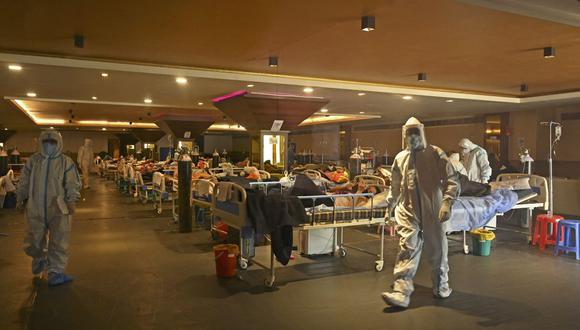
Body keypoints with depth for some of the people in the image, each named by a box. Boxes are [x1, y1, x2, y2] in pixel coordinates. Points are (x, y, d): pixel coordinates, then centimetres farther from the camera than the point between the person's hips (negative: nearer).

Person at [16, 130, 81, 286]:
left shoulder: (66, 162, -2)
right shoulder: (33, 160, 6)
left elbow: (72, 184, -3)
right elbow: (24, 181, 13)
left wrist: (71, 201, -12)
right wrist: (20, 199, 11)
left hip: (58, 210, -2)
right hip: (35, 209, 3)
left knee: (59, 242, -3)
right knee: (35, 241, 16)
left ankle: (55, 273, 5)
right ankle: (39, 261, 46)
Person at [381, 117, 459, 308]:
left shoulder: (436, 154, -1)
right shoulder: (400, 158, 8)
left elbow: (451, 181, -7)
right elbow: (395, 187, 20)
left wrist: (447, 203, -20)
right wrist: (389, 207, 24)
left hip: (432, 211, -1)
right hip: (408, 211, 1)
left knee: (437, 250, 12)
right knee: (407, 249, -7)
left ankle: (441, 286, 33)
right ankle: (401, 293, -10)